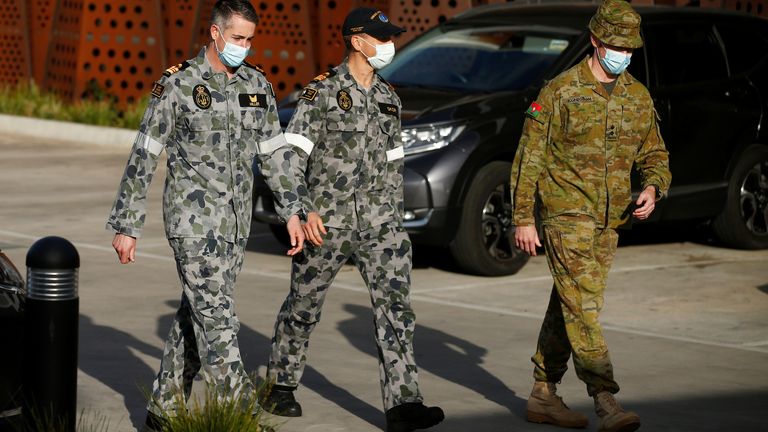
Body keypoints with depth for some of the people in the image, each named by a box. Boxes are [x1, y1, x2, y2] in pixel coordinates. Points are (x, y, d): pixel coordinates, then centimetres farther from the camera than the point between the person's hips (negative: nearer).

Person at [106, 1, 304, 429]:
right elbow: (143, 157, -6)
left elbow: (275, 153, 15)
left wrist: (292, 212, 9)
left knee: (197, 314, 11)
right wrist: (126, 226, -7)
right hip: (193, 219, -6)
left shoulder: (257, 84, 8)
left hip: (236, 220, 6)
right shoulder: (178, 85, -8)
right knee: (216, 317, -10)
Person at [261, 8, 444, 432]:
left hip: (378, 223, 4)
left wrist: (395, 219, 17)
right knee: (303, 306, 10)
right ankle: (280, 388, 30)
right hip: (326, 223, -4)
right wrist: (303, 210, -19)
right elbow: (291, 155, -10)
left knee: (395, 306, -9)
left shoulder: (387, 98, 12)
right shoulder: (320, 93, -6)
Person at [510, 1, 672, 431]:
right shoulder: (561, 91, -8)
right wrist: (523, 219, -10)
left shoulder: (638, 97, 8)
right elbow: (529, 157, -7)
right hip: (565, 214, -6)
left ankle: (544, 396, 22)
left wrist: (653, 189, -6)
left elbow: (655, 155, 17)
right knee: (582, 307, -13)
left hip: (608, 221, 6)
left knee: (569, 308, 12)